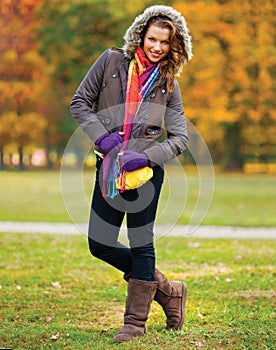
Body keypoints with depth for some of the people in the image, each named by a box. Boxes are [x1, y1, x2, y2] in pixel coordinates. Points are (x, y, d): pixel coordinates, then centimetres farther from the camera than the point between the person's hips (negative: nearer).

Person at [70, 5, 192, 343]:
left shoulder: (167, 83, 2)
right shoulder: (112, 61, 2)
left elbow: (179, 138, 0)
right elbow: (80, 102, 4)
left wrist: (146, 157, -16)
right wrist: (101, 136, -10)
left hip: (145, 167, -3)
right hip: (109, 166, 3)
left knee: (141, 243, -1)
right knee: (99, 243, 3)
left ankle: (135, 322, 10)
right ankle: (167, 290, 20)